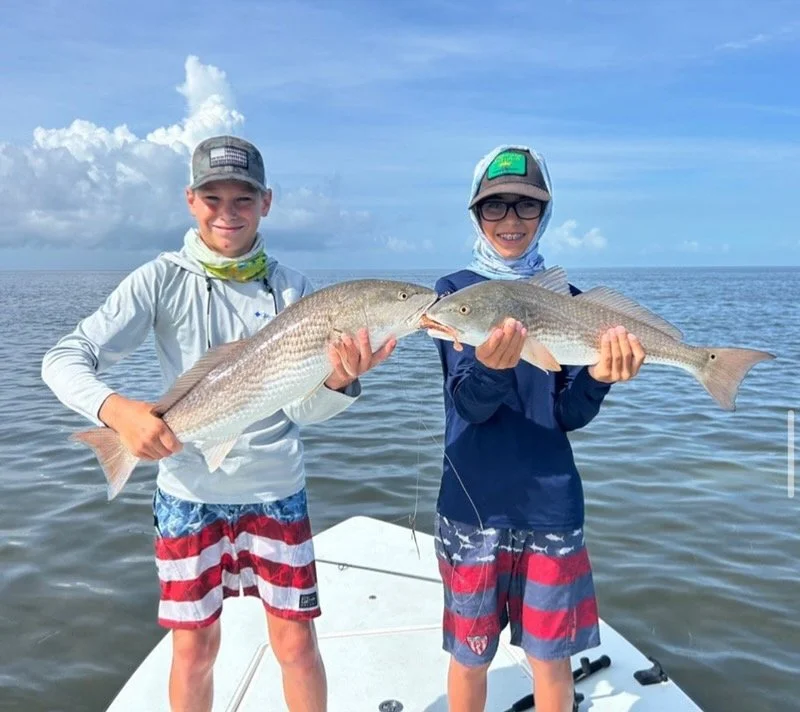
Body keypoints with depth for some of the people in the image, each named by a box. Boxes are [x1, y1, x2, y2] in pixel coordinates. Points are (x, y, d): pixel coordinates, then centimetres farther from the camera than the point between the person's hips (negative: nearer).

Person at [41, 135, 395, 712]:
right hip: (189, 493, 0)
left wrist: (338, 381, -32)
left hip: (276, 491, 1)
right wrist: (117, 409, -30)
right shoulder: (162, 279, -7)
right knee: (194, 648, 12)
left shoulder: (290, 290, -4)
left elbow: (302, 410, -10)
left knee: (296, 643, 9)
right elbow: (64, 359, -10)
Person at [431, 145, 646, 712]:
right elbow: (469, 403, -13)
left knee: (551, 655, 12)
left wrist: (599, 377, -22)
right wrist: (491, 366, -35)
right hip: (472, 503, -1)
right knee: (470, 655, 13)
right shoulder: (455, 290, -2)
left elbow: (568, 415, -1)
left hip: (551, 503, 1)